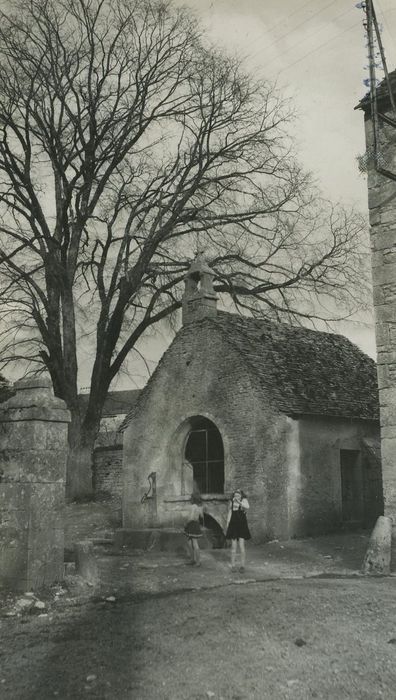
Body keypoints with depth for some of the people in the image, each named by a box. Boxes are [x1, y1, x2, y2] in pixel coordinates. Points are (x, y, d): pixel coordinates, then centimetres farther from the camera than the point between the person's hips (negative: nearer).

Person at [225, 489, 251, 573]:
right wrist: (227, 526, 11)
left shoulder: (244, 500, -3)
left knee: (241, 546, -7)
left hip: (242, 526, -3)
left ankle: (242, 566, 3)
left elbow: (247, 507, -26)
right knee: (233, 547, 3)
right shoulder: (231, 502, 6)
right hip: (233, 525, 3)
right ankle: (233, 566, 9)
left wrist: (239, 502, -39)